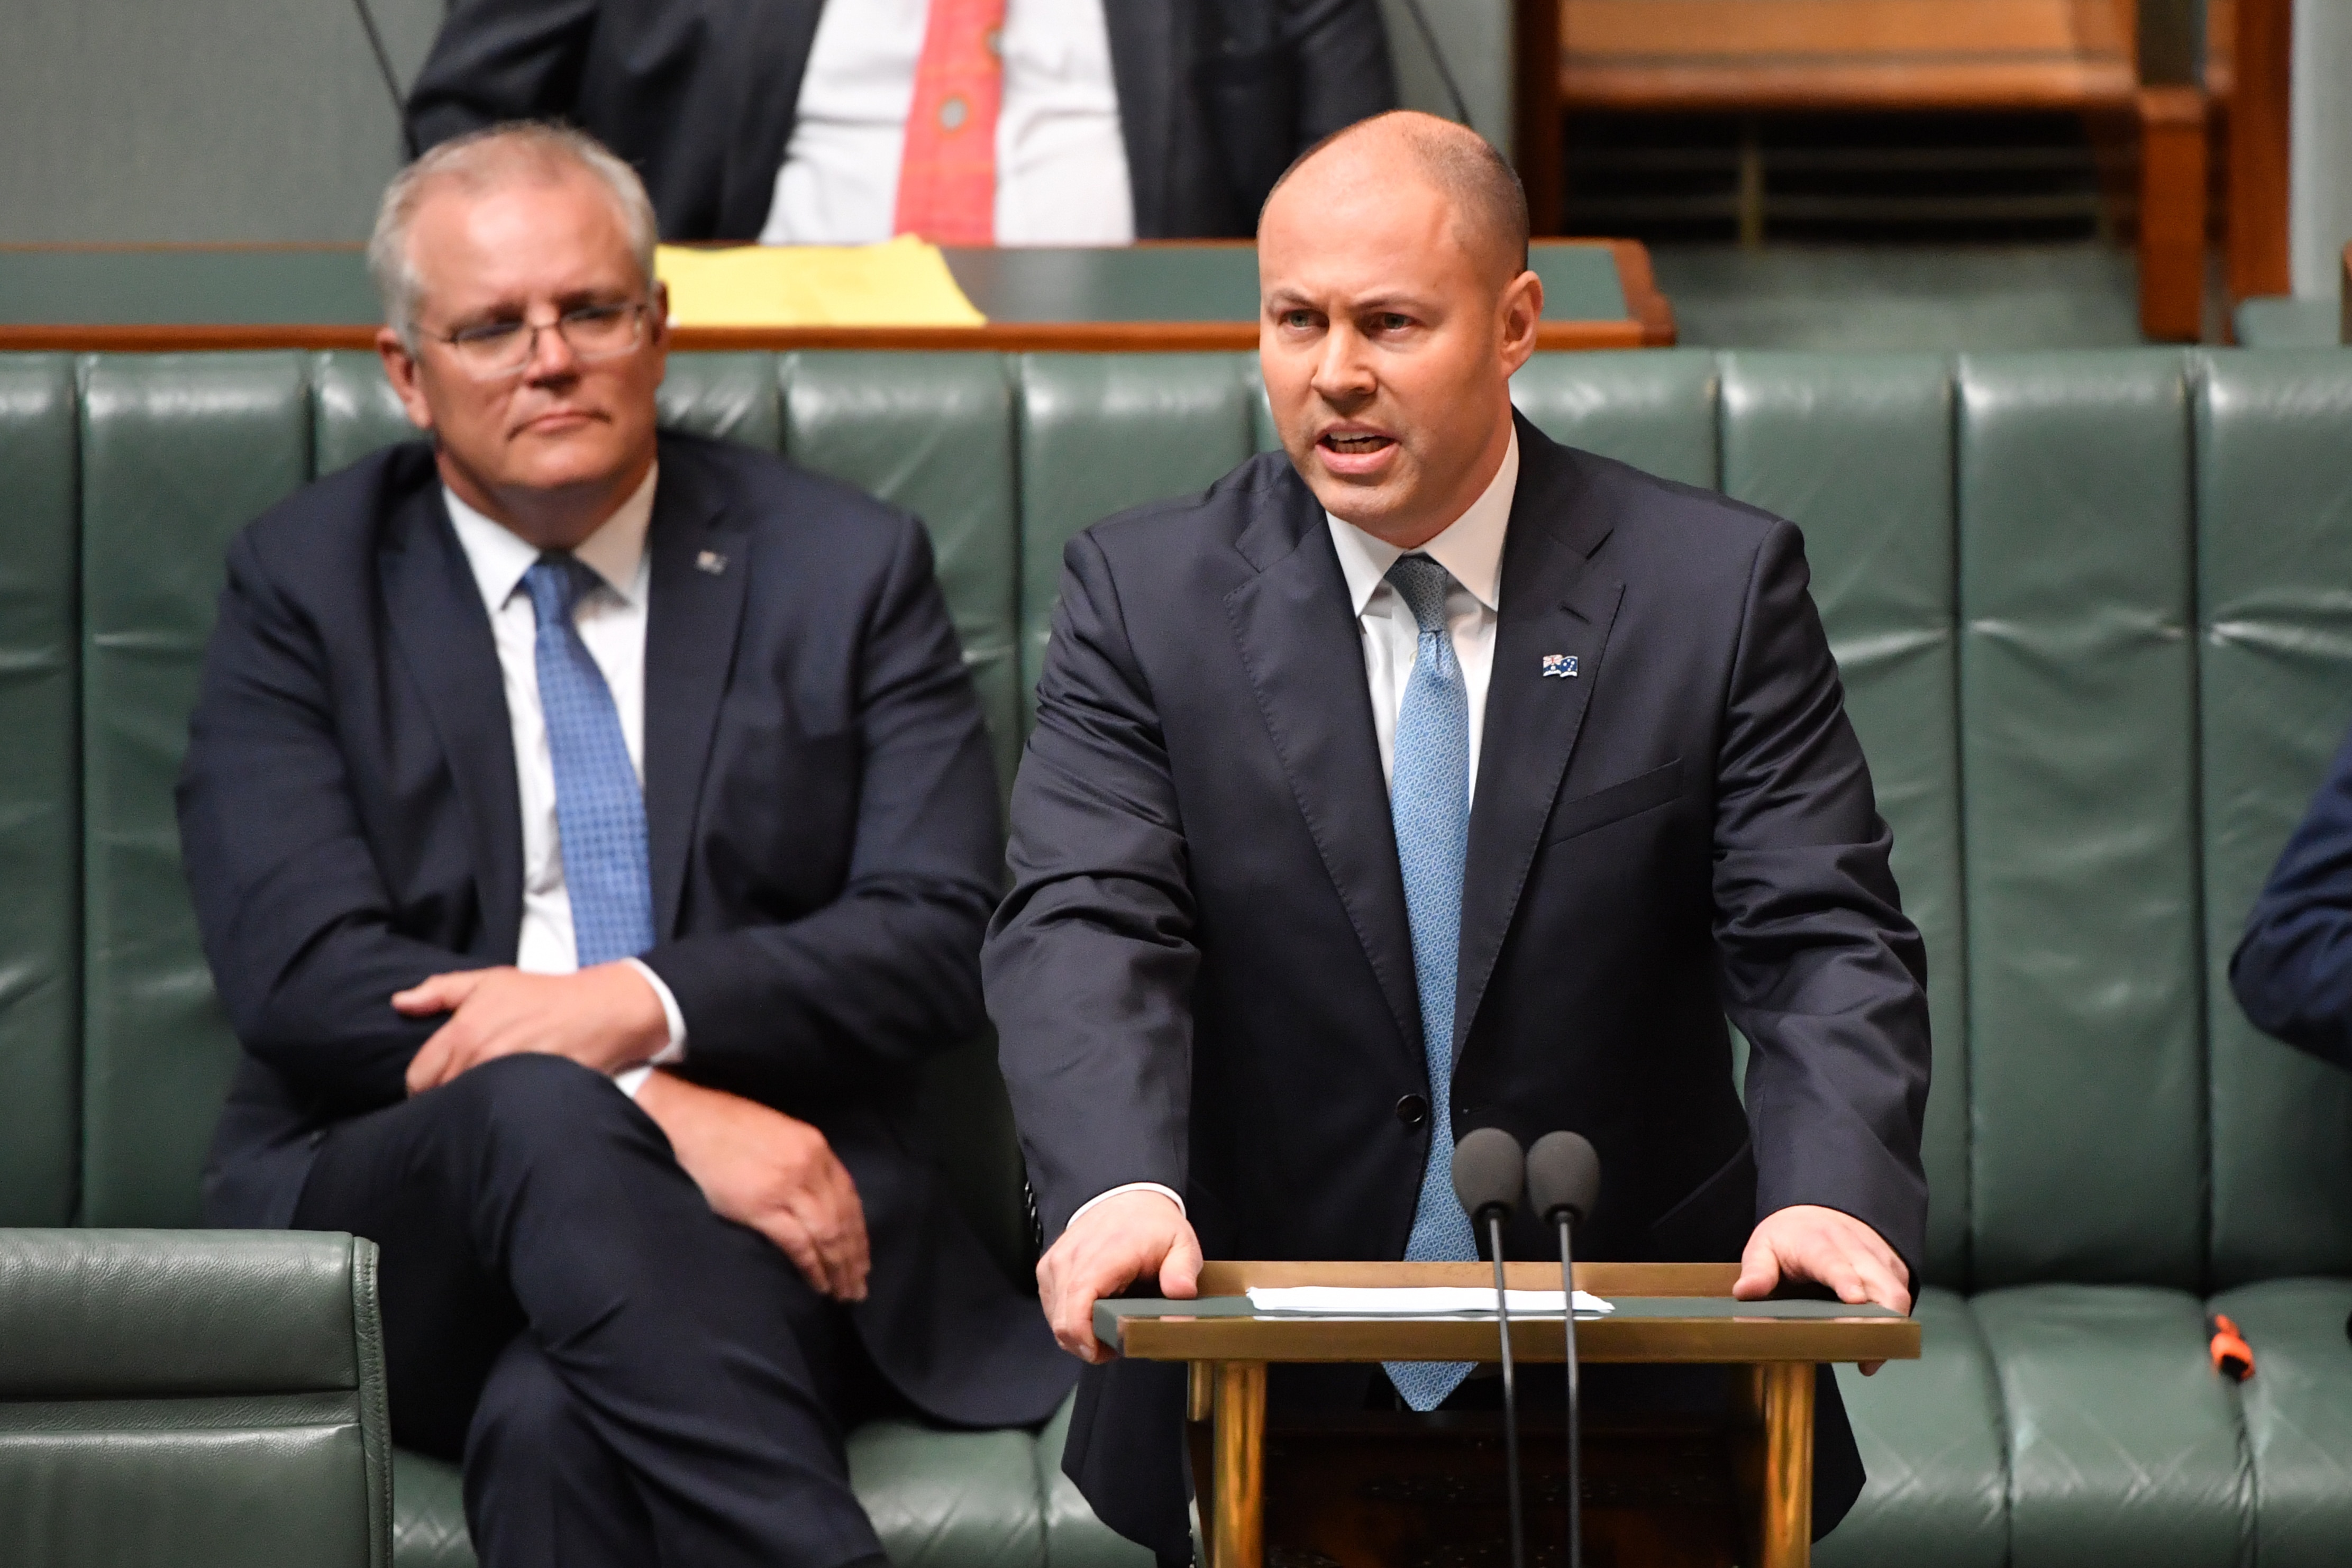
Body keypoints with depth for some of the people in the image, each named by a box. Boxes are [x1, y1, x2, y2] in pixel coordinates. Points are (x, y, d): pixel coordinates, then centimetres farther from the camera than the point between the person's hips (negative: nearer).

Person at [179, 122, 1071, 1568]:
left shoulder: (845, 568, 12)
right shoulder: (305, 583, 9)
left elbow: (943, 933, 2)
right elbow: (299, 972, -5)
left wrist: (646, 1006, -16)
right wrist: (658, 1110, -17)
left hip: (771, 1192, -1)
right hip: (392, 1213, 1)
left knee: (556, 1423, -36)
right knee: (532, 1106, -37)